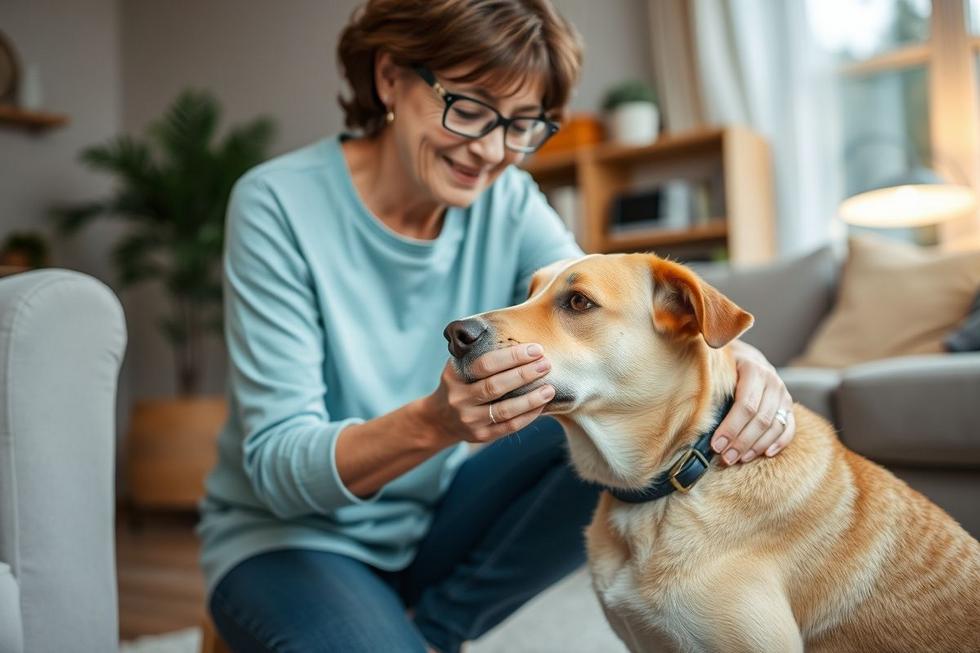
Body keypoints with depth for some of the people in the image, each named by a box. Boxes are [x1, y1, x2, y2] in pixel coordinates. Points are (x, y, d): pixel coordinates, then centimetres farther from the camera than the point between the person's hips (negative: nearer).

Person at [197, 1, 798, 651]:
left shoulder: (509, 202, -5)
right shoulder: (279, 204, -19)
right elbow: (275, 464, -23)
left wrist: (728, 354, -38)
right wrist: (435, 421, -42)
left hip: (438, 520, 5)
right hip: (294, 535, -5)